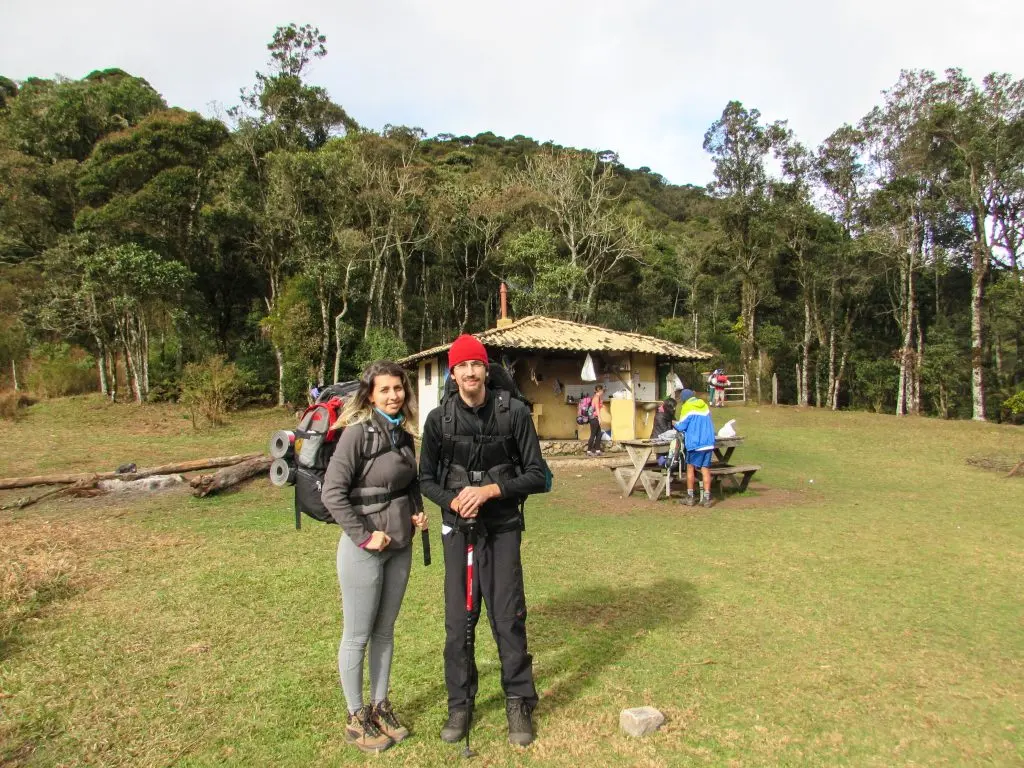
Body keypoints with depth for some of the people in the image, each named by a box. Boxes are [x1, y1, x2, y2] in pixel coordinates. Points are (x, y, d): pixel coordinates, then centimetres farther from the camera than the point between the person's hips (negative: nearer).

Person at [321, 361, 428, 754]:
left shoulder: (403, 433, 6)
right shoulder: (358, 433, -16)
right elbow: (332, 493, -20)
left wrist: (418, 512, 3)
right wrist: (364, 535, -19)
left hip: (400, 547, 7)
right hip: (365, 549, -7)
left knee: (384, 631, 18)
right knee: (357, 635, 8)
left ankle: (380, 706, 33)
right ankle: (356, 720, 24)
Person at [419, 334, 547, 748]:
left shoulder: (514, 413, -7)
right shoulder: (439, 418, -2)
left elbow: (537, 475, -6)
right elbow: (427, 479, 6)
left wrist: (490, 490, -17)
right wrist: (452, 500, -13)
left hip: (502, 530, -1)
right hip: (458, 530, 2)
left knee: (508, 618, 4)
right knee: (458, 621, 8)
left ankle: (519, 704, 25)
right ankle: (460, 705, 28)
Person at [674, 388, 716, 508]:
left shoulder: (687, 407, -4)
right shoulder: (705, 405, 13)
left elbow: (682, 426, -6)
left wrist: (676, 424, 14)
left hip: (695, 443, -5)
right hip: (709, 443, 5)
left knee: (691, 468, 7)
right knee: (706, 469, 5)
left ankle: (690, 497, 10)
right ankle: (706, 498, 2)